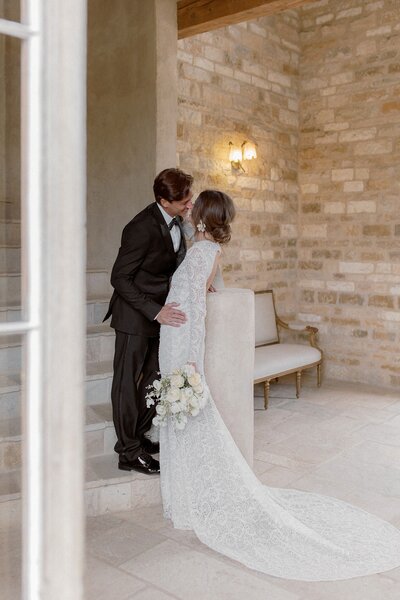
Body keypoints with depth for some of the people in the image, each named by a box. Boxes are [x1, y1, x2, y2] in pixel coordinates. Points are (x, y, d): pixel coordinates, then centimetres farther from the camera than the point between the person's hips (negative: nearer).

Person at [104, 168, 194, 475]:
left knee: (155, 378, 14)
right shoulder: (142, 228, -24)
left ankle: (137, 435, 30)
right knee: (128, 381, 4)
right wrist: (155, 311, -28)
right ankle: (129, 452, 14)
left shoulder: (177, 220, 1)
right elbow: (120, 278, -22)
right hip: (135, 314, -8)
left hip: (161, 311, 8)